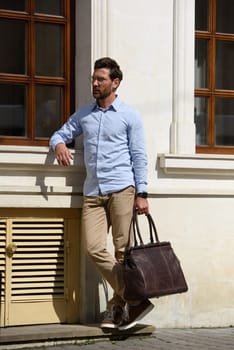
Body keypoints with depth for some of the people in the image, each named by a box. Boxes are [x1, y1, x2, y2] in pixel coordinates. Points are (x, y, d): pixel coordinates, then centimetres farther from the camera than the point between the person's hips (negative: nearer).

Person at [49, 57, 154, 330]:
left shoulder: (129, 116, 4)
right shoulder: (83, 114, 17)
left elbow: (139, 157, 2)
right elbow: (59, 134, 20)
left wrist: (141, 194, -5)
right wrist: (59, 144, -6)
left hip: (121, 190, -4)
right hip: (92, 192, 4)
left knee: (122, 251, -3)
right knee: (94, 248, -9)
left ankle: (118, 305, 7)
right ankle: (134, 299, -3)